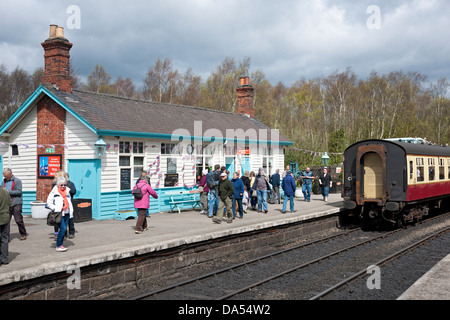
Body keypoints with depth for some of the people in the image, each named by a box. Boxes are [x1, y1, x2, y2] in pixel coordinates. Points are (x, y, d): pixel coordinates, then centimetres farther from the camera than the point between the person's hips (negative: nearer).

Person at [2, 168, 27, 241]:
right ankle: (6, 237, 4)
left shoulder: (17, 181, -1)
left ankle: (23, 234, 16)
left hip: (16, 203, -4)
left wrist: (8, 192, -18)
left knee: (18, 220, -1)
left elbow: (19, 191, -11)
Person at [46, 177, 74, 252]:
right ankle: (58, 246, -10)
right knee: (63, 228, -15)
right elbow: (49, 203, 0)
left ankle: (60, 244, 14)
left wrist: (71, 213, 19)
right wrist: (55, 209, -10)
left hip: (66, 213, 6)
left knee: (64, 229, 4)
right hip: (59, 213, -6)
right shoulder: (54, 192, 0)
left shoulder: (67, 192, 16)